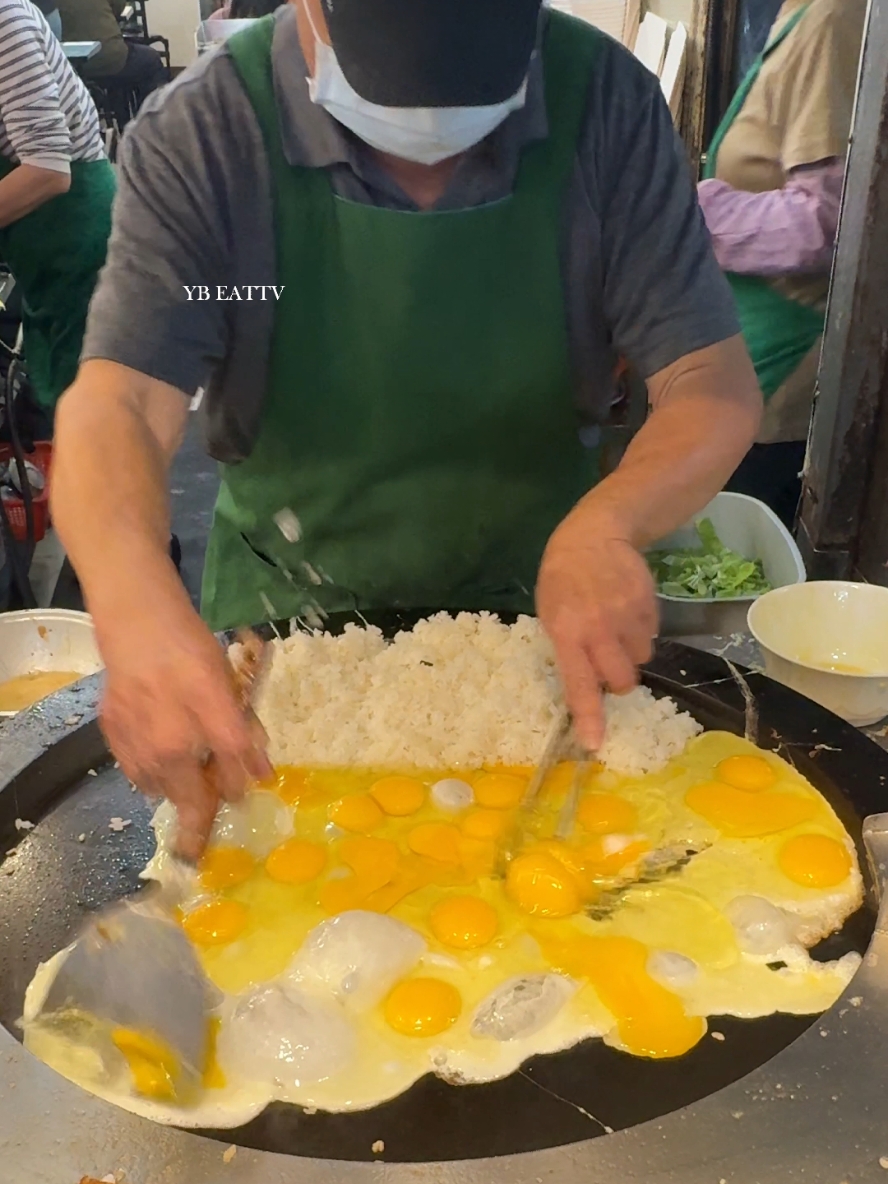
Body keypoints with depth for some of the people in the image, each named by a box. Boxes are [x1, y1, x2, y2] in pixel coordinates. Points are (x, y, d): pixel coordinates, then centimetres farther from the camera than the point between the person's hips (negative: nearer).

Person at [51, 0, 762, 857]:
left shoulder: (605, 102, -14)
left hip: (536, 600, 1)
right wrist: (138, 608, -48)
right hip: (290, 618, 0)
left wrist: (604, 527, -36)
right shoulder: (197, 136, -18)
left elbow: (715, 385, -15)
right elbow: (118, 406, -27)